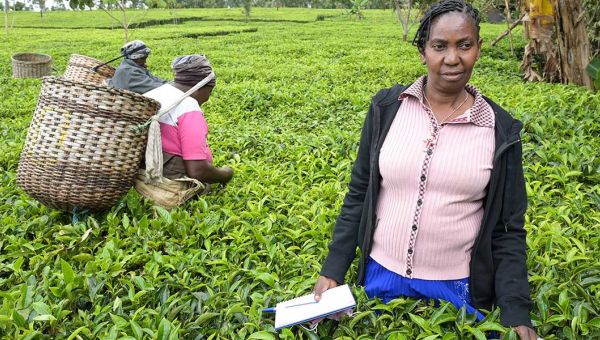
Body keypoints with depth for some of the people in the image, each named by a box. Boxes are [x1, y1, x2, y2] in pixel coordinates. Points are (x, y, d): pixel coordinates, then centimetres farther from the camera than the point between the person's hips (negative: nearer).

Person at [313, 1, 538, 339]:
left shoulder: (500, 129, -7)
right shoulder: (387, 107, -6)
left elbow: (508, 230, -2)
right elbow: (358, 194, 0)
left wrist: (517, 313, -9)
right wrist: (333, 270, -2)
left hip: (458, 288, -1)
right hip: (382, 277, 2)